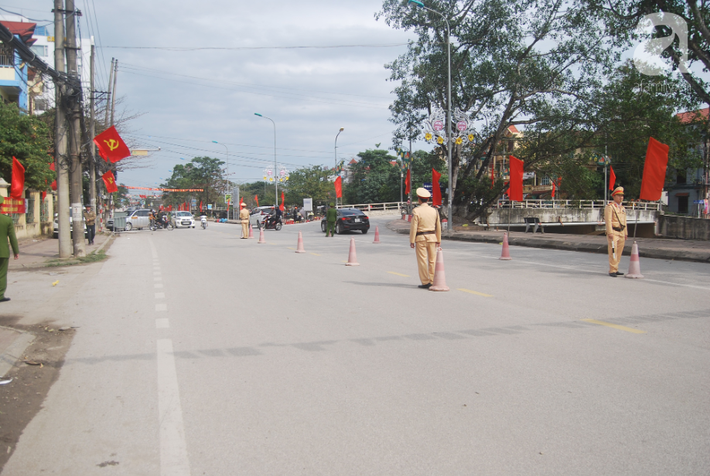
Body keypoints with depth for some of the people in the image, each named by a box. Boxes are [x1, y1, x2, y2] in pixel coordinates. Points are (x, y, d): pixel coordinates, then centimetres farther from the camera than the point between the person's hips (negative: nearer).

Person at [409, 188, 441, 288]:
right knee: (432, 260, 9)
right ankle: (432, 281, 11)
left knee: (422, 261, 1)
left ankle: (425, 282, 1)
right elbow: (438, 227, 9)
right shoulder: (434, 211, 5)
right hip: (432, 237, 4)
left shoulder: (416, 211, -9)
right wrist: (438, 240, 17)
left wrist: (412, 241, -6)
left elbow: (413, 227, -11)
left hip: (420, 238, -4)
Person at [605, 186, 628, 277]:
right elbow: (608, 221, -13)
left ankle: (615, 270, 14)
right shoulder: (609, 207, -7)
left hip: (621, 232, 7)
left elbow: (624, 222, 21)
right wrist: (610, 233, -19)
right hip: (613, 232, -7)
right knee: (613, 252, -9)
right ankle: (612, 271, -7)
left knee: (619, 252, 7)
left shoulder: (622, 208, 17)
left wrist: (625, 233, 17)